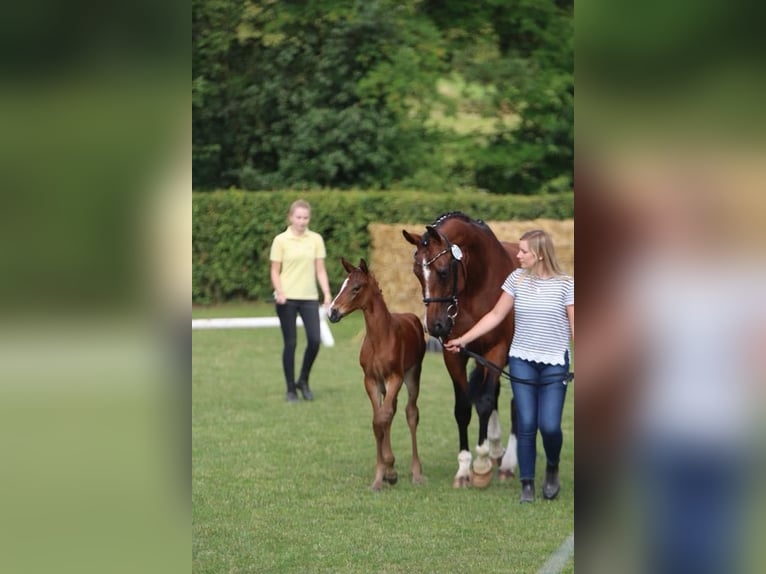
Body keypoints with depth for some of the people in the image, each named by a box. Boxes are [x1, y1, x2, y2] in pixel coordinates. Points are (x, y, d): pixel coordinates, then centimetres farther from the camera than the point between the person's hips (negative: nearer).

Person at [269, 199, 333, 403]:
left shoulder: (316, 239, 6)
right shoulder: (281, 240, -1)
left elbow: (320, 270, 8)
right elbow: (275, 271, 1)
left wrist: (327, 293, -2)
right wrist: (279, 291, -15)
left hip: (309, 297, 2)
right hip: (287, 299, -2)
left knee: (314, 340, -8)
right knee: (290, 343, -1)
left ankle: (303, 381, 14)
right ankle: (291, 389, 10)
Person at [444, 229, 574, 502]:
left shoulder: (565, 285, -6)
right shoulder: (517, 279, 2)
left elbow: (575, 327, -4)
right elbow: (495, 316, 8)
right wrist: (463, 339, 6)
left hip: (554, 365, -2)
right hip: (522, 362, 2)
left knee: (549, 425, -9)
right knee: (526, 424, -1)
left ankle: (552, 469, 21)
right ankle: (527, 484, 8)